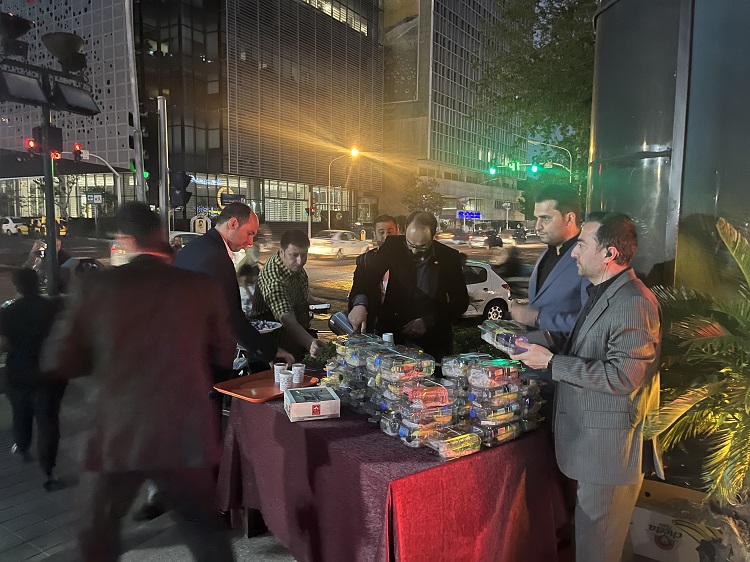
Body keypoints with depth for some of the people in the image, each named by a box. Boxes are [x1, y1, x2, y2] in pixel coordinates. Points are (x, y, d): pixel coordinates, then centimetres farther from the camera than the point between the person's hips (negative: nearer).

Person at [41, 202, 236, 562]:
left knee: (98, 532, 25)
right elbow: (223, 357, 3)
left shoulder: (97, 286, -5)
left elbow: (58, 361, 0)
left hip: (118, 434, 1)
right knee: (205, 531, 16)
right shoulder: (202, 287, -6)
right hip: (184, 432, 0)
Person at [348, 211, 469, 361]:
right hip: (392, 333, 0)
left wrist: (430, 322, -12)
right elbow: (367, 274, -15)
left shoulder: (449, 257, -6)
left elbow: (461, 301, 0)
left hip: (433, 339, 0)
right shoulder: (393, 246, -6)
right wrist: (360, 303, -35)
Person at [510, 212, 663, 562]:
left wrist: (551, 362, -22)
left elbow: (622, 376, -25)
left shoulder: (634, 303, -20)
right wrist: (542, 351, 5)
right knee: (586, 533, 22)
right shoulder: (601, 294, 13)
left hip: (609, 449, -9)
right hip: (588, 442, 10)